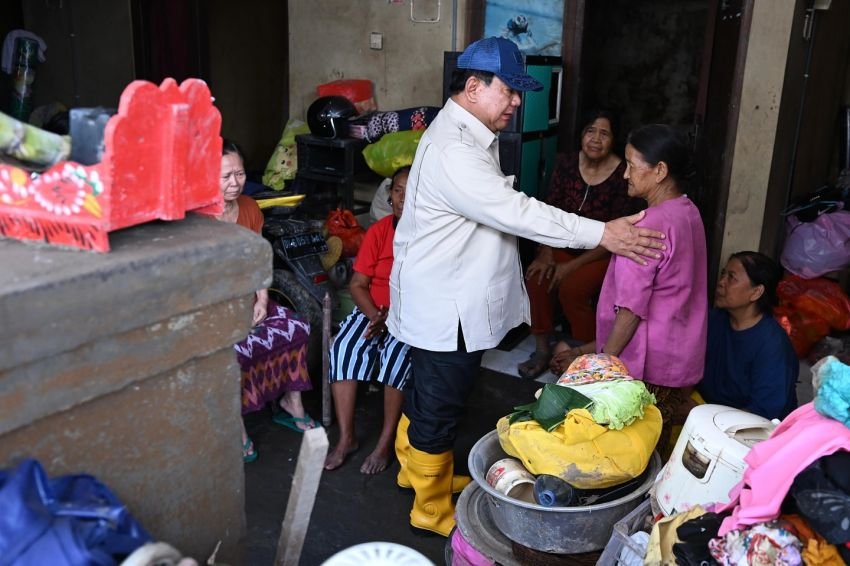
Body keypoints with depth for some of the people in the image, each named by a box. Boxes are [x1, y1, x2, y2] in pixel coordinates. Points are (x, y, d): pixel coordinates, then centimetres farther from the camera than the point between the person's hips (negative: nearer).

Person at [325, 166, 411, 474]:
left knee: (398, 353, -32)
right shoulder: (378, 231, 0)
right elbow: (358, 283, 0)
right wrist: (375, 316, -17)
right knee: (343, 347, -24)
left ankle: (386, 443, -18)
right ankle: (346, 438, -13)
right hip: (373, 309, 3)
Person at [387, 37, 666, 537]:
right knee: (440, 406, 4)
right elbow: (515, 211, -31)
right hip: (446, 306, -10)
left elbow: (500, 211, 17)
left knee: (427, 391, 24)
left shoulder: (473, 136, 10)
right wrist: (602, 234, -28)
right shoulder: (452, 150, -25)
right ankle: (433, 510, 22)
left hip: (453, 299, 10)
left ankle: (415, 466, 44)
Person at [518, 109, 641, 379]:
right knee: (536, 279, -23)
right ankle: (542, 351, -7)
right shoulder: (566, 163, -3)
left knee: (571, 289, -29)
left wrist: (572, 266, -21)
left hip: (603, 255, -4)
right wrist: (546, 253, -15)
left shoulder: (623, 175, -16)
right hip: (564, 246, 4)